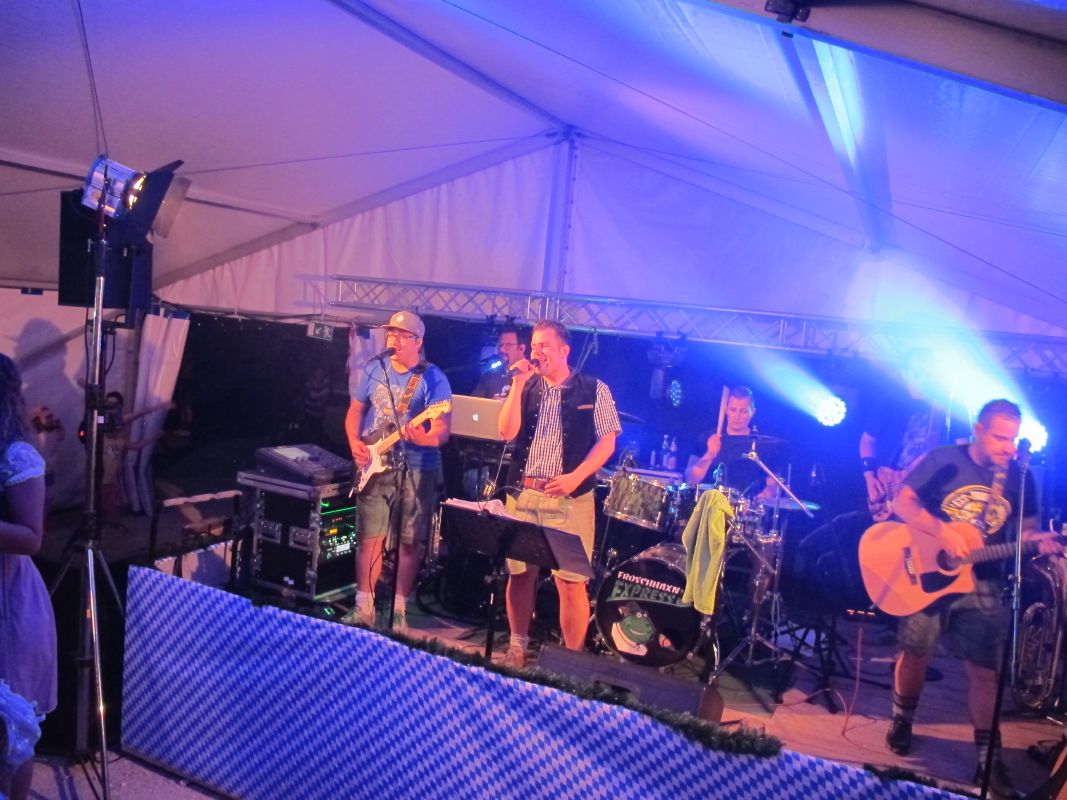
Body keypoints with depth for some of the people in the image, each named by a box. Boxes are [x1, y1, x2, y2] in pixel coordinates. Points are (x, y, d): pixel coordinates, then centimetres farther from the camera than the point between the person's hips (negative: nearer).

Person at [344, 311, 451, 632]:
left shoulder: (433, 378, -9)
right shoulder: (374, 369, 6)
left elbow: (443, 430, -15)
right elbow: (356, 409, 15)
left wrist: (423, 438, -36)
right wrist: (355, 442, -2)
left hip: (416, 470, -3)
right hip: (374, 466, 4)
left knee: (410, 542, 3)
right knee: (370, 538, 5)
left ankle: (399, 610, 16)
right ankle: (364, 607, 16)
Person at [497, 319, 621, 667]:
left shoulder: (594, 390, 2)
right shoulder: (525, 388, 10)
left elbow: (607, 441, -1)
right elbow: (508, 432, -2)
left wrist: (576, 476, -14)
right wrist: (518, 383, -7)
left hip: (570, 498, -3)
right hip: (522, 494, 3)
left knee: (571, 581, -3)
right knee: (520, 573, 10)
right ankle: (517, 647, 27)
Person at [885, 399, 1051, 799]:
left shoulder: (1021, 478, 2)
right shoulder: (944, 460, -9)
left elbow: (1026, 527, 9)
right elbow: (902, 503, -13)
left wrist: (1038, 541, -15)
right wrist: (943, 533, -26)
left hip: (983, 583, 2)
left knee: (984, 668, 2)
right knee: (916, 652, 8)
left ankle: (987, 756, 13)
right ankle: (902, 719, 32)